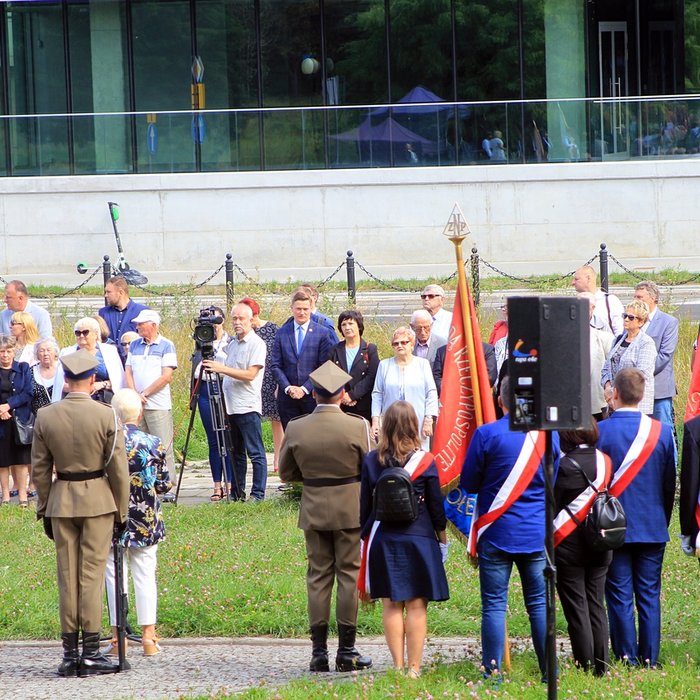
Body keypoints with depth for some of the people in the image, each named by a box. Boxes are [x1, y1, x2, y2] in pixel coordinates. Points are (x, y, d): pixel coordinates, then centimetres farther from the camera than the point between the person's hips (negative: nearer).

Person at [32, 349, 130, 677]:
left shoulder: (45, 417, -1)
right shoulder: (106, 415, -9)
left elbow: (39, 469, 4)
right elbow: (118, 468, -6)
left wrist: (44, 510, 13)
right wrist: (121, 510, 4)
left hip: (60, 501, 2)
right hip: (97, 500, -2)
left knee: (67, 576, 8)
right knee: (92, 575, 0)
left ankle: (69, 653, 8)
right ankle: (91, 653, -2)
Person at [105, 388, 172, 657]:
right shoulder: (153, 444, -7)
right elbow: (163, 484, -2)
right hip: (147, 521, 2)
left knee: (115, 577, 6)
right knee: (145, 575, 10)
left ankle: (118, 638, 5)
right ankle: (148, 636, 9)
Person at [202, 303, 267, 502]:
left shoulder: (256, 344, -7)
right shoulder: (231, 344, 17)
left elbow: (250, 374, -17)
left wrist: (221, 368, -20)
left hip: (248, 407, -8)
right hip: (231, 407, 8)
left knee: (255, 452, -5)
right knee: (236, 452, 11)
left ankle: (258, 494, -4)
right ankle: (236, 493, 15)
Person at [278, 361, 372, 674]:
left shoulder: (296, 428, -6)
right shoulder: (357, 426, -14)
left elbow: (286, 472, 4)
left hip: (313, 510, 2)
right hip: (350, 508, -2)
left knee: (318, 577, 9)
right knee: (349, 575, 5)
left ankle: (319, 651, 7)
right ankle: (346, 651, 5)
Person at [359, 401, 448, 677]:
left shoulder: (371, 461, -2)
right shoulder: (425, 462, -8)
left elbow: (364, 506, 3)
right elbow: (436, 506, -1)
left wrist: (364, 536, 14)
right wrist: (442, 539, 12)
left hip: (383, 540, 2)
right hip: (418, 538, -2)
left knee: (391, 604, 8)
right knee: (416, 605, 1)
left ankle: (398, 666, 6)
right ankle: (414, 668, -1)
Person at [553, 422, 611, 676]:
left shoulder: (564, 466, -16)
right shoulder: (605, 461, 1)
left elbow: (551, 507, -11)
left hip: (569, 546, -6)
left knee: (576, 609, 1)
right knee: (596, 606, 12)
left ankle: (585, 667, 1)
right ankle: (601, 667, 13)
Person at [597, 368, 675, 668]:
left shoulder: (600, 432, -11)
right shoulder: (661, 431, -3)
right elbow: (670, 484, 5)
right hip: (653, 528, 2)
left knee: (620, 596, 3)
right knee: (649, 595, 8)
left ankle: (626, 660, 4)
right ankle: (649, 660, 8)